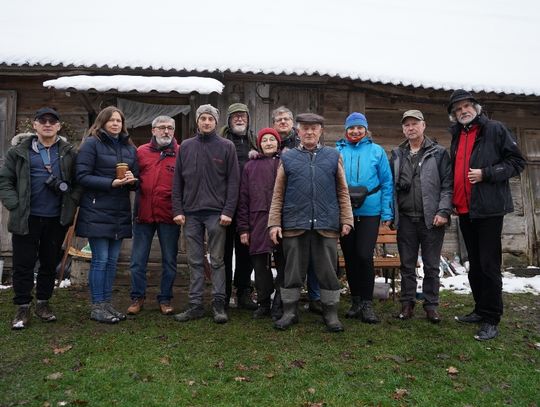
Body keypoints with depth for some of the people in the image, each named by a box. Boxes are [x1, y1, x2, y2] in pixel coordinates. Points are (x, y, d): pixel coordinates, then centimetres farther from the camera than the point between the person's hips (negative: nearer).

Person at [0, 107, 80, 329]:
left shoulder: (69, 153, 4)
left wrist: (71, 203, -7)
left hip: (57, 219, 1)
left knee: (50, 264, 11)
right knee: (23, 264, 5)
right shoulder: (19, 151, 2)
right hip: (26, 218, -1)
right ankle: (23, 307, 18)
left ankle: (43, 303, 27)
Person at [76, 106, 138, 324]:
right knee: (100, 259, -3)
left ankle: (107, 303, 20)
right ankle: (97, 307, 8)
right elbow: (83, 176, -9)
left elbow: (137, 179, 17)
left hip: (120, 212, 6)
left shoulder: (129, 147, 14)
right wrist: (112, 183, -19)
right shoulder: (92, 143, -2)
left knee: (112, 260, 10)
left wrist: (131, 180, -7)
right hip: (97, 212, -5)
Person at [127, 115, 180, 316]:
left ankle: (165, 299, 23)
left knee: (169, 260, 9)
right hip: (143, 214, 2)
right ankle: (137, 297, 24)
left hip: (169, 216, -1)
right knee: (138, 260, 8)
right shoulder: (141, 151, 7)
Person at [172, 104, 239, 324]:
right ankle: (195, 305, 16)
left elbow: (233, 181, -2)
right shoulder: (186, 146, 11)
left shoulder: (226, 146, 2)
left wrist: (228, 211, -10)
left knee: (217, 261, 3)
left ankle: (218, 304, 12)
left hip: (216, 213, -3)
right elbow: (177, 181, 9)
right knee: (195, 262, 8)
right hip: (190, 213, 3)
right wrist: (177, 210, 1)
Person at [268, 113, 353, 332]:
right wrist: (274, 223, -1)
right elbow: (278, 194, 6)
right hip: (294, 225, 0)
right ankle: (289, 312, 23)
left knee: (328, 271, 7)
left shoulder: (333, 156, 10)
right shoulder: (288, 158, 9)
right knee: (293, 271, 8)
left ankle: (330, 312, 21)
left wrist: (346, 220, 1)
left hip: (327, 225, 0)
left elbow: (342, 192, 9)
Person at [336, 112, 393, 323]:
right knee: (349, 256, 9)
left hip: (369, 211, -2)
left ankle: (367, 303, 8)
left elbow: (387, 183, 1)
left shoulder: (377, 151, 2)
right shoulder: (338, 151, 5)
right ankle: (356, 300, 25)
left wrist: (387, 213, -4)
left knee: (364, 256, -9)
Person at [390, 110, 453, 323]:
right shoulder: (397, 155, 12)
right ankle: (407, 303, 20)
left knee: (431, 265, 6)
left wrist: (443, 211, -13)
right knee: (407, 265, 9)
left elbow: (447, 185, -3)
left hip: (432, 219, -2)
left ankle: (431, 304, 18)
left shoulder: (439, 153, 3)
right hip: (405, 219, 3)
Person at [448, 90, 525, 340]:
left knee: (489, 265, -3)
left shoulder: (495, 129, -3)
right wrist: (453, 200, 12)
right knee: (475, 264, 14)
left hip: (488, 208, -6)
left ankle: (491, 319, 6)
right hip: (465, 210, 7)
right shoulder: (457, 137, 16)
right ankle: (480, 310, 26)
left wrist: (485, 174, -16)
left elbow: (516, 162, -5)